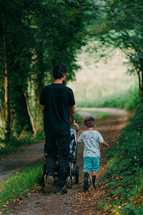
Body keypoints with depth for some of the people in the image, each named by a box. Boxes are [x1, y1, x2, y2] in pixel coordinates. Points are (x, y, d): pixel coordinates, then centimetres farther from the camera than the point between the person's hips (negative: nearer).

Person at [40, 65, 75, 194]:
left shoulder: (45, 90, 1)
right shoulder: (67, 91, -7)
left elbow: (44, 108, 11)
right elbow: (72, 110, 6)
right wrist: (72, 120, 28)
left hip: (49, 128, 2)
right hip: (63, 129, -2)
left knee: (50, 154, 15)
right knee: (63, 157, 5)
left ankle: (50, 174, -11)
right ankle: (61, 186, 7)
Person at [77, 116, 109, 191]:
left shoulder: (84, 134, 3)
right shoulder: (97, 133, -1)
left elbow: (78, 141, 13)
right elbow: (102, 142, -6)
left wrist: (78, 135, 33)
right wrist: (106, 145, 14)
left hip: (87, 155, 0)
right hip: (95, 154, 0)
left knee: (86, 169, -5)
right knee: (94, 170, 10)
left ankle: (86, 178, -34)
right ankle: (93, 184, 11)